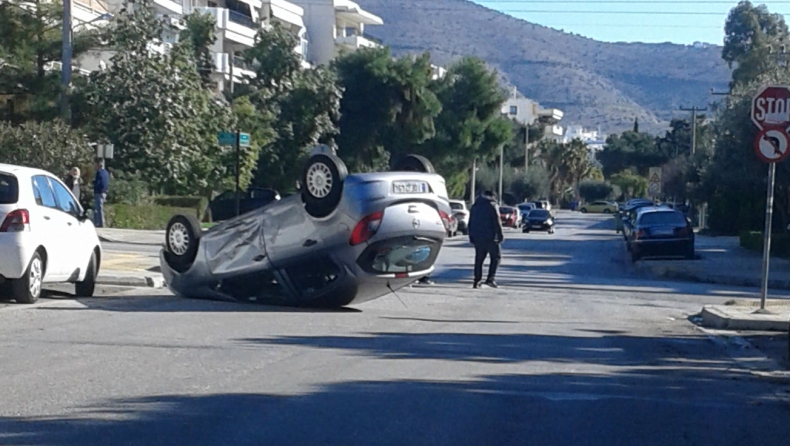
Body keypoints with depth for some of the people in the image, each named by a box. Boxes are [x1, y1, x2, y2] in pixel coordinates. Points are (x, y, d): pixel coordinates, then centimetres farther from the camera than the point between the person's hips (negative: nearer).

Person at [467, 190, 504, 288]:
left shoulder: (475, 206, 17)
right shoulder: (492, 205, -5)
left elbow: (470, 223, 19)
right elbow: (497, 222, -11)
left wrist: (471, 236, 21)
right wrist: (500, 236, -8)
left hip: (477, 237, 6)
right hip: (489, 236, -6)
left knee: (479, 259, 9)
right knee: (496, 256, 3)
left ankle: (477, 281, 5)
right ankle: (490, 279, -8)